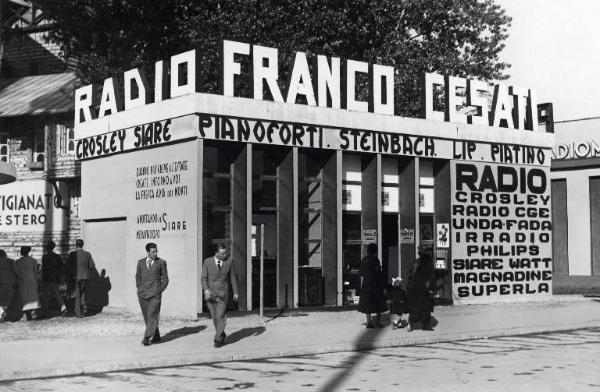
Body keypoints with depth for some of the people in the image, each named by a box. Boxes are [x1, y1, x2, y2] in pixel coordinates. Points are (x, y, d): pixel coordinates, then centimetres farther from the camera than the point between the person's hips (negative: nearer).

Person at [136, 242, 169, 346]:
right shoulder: (140, 262, 10)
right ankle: (156, 337, 14)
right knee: (147, 317, 5)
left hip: (155, 294, -3)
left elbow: (165, 278, 9)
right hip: (143, 294, 3)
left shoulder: (161, 262, 3)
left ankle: (147, 338, -16)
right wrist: (139, 288, 10)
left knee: (152, 315, -13)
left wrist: (160, 290, 0)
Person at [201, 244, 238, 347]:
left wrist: (235, 292, 6)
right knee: (214, 317, 8)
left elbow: (233, 278, 6)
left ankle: (218, 339, -3)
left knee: (220, 317, -9)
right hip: (210, 294, 2)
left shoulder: (229, 261, 0)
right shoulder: (207, 262, 0)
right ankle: (222, 335, 27)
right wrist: (206, 290, -13)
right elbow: (204, 278, 1)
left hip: (223, 294, -2)